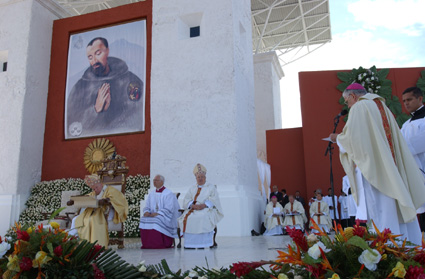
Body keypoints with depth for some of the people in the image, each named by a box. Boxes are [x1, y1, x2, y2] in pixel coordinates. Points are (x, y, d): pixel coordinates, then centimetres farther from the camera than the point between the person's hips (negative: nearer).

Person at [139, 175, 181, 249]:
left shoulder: (169, 194, -4)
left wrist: (157, 213, -23)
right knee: (144, 219, -23)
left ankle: (158, 244, -23)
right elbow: (147, 206, 14)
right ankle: (147, 244, -17)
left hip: (164, 217, -6)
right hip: (152, 215, 6)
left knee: (156, 221, -34)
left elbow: (168, 209, -13)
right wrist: (146, 212, -10)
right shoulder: (151, 195, 16)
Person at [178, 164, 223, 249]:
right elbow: (186, 201, 9)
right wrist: (193, 205, -12)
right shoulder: (192, 189, 23)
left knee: (203, 217, -35)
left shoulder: (211, 187, 14)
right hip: (193, 209, 3)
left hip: (207, 209, -3)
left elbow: (213, 200, -1)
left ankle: (203, 242, -29)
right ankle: (189, 243, -24)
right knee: (186, 217, -27)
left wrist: (203, 205, -19)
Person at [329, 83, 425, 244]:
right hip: (391, 169, 8)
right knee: (399, 209, 8)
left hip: (372, 169, -8)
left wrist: (337, 138, 7)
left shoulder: (359, 107, -4)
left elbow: (351, 137, -12)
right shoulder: (382, 106, 20)